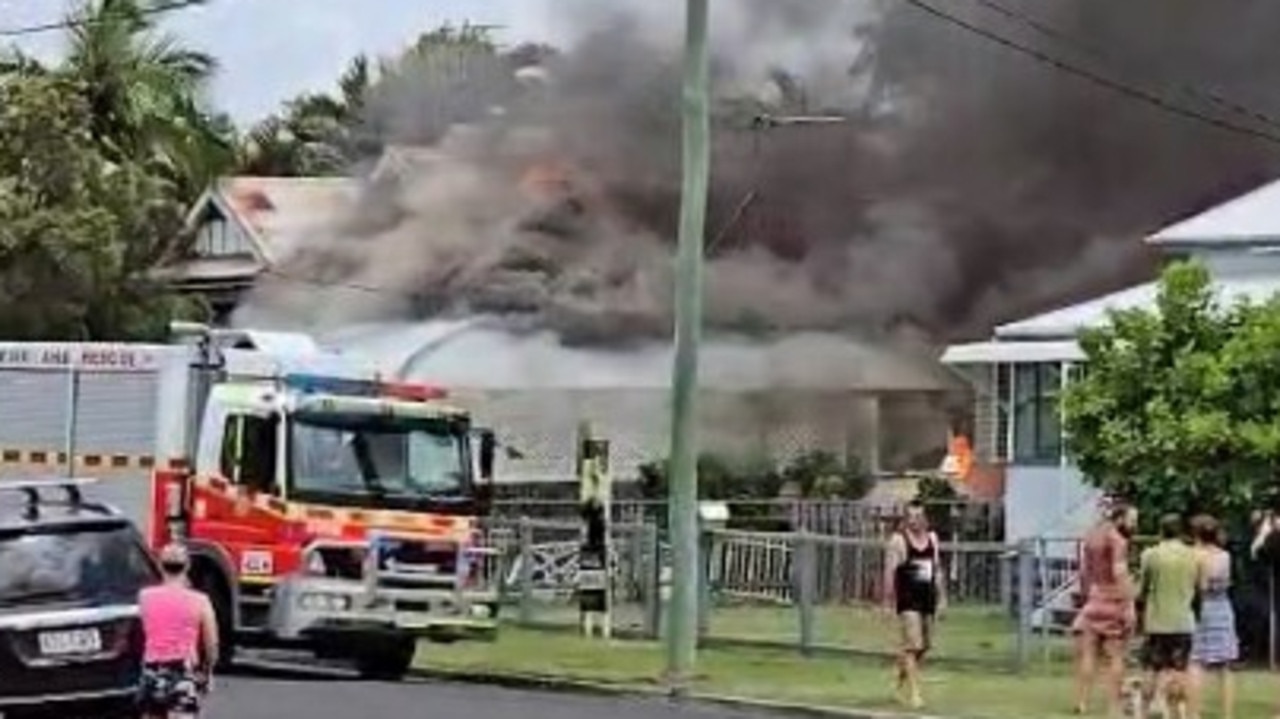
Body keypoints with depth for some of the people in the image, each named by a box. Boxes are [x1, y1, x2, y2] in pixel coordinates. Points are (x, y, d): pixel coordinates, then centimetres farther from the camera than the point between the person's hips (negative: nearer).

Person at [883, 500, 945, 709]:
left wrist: (941, 596, 14)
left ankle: (904, 678, 34)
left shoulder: (932, 539, 11)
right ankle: (913, 692, -11)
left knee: (925, 645, 13)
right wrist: (889, 598, -13)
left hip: (927, 598, 7)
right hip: (907, 600, -7)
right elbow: (889, 571, -9)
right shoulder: (898, 540, -7)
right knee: (913, 645, -13)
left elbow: (937, 569, 17)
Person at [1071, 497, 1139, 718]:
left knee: (1088, 656, 6)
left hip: (1092, 601, 6)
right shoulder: (1118, 541, -9)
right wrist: (1130, 604, -18)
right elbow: (1120, 573, -18)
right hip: (1113, 601, -6)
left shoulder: (1089, 538, 13)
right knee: (1115, 658, -2)